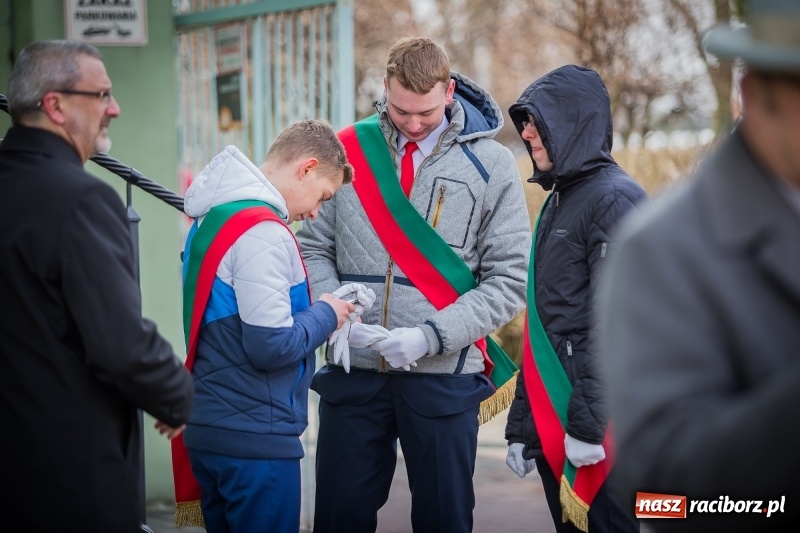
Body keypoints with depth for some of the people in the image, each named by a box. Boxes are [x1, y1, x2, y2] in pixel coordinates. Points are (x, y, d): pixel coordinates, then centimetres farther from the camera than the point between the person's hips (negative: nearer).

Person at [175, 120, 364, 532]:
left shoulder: (213, 216, 11)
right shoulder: (262, 232, -19)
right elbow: (272, 346, -23)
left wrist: (311, 309, 7)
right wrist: (326, 314, -6)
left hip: (208, 426, 9)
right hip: (254, 436, -9)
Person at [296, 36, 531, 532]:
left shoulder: (490, 164, -1)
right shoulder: (348, 150, 4)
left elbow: (510, 280, -4)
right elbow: (315, 247, 8)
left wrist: (431, 336, -14)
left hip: (444, 375, -1)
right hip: (353, 370, 2)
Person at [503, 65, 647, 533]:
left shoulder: (615, 200, -10)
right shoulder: (559, 201, 16)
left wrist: (588, 423, -21)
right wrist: (522, 425, 16)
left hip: (597, 424, -8)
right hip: (550, 419, 8)